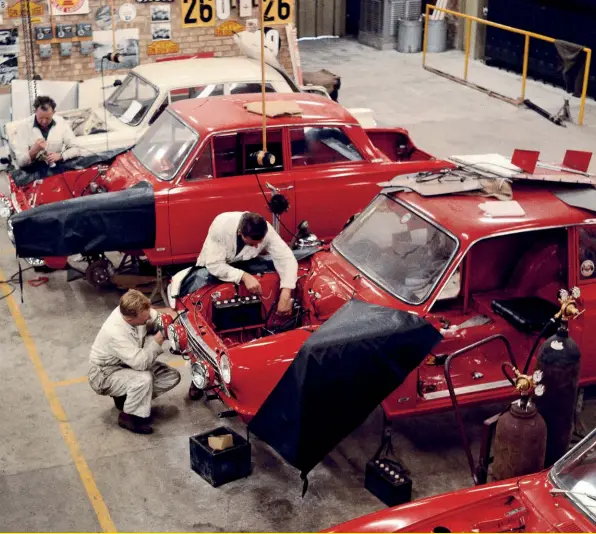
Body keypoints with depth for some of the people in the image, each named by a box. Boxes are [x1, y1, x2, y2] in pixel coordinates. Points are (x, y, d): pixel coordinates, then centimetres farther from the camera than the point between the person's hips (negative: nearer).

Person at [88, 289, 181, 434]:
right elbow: (140, 363, -39)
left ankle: (126, 398, 11)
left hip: (130, 363, 8)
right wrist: (157, 342, -32)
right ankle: (128, 417, -10)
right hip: (105, 374, -8)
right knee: (144, 378, -36)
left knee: (172, 376, -3)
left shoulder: (130, 310, -18)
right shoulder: (115, 333, -38)